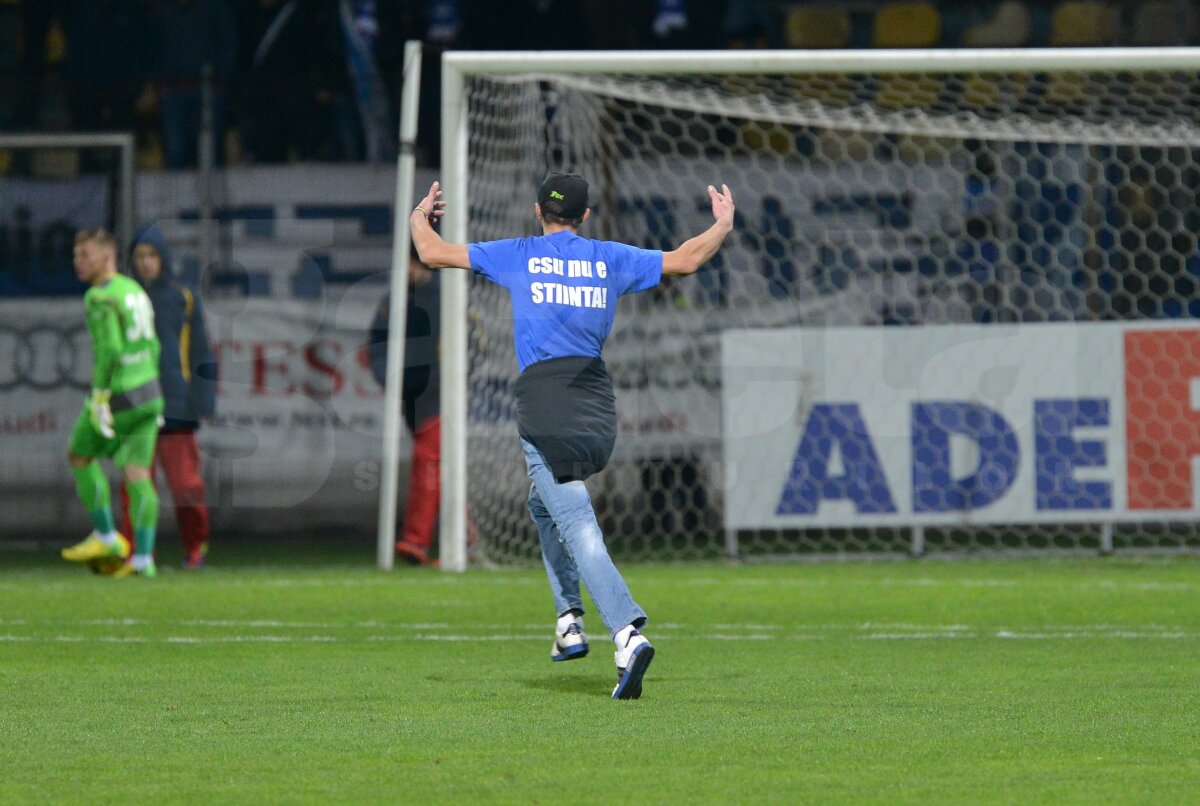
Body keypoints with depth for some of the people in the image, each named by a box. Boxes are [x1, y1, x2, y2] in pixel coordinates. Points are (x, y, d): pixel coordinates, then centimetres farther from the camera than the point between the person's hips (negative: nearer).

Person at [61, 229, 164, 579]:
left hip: (117, 394, -7)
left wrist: (99, 397, -21)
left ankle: (106, 536, 14)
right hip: (148, 392, 7)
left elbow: (110, 349, -24)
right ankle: (143, 557, -4)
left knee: (81, 456, 14)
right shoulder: (135, 291, 13)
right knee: (137, 477, 4)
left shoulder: (100, 297, -14)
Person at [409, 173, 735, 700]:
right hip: (598, 409, 5)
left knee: (578, 527, -14)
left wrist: (419, 219, 34)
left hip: (544, 407, -5)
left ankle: (628, 634, -31)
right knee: (544, 504, 28)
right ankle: (569, 621, 18)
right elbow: (685, 261, 19)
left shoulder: (518, 256, 8)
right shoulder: (611, 260, 14)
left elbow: (432, 253, 12)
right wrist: (723, 225, 37)